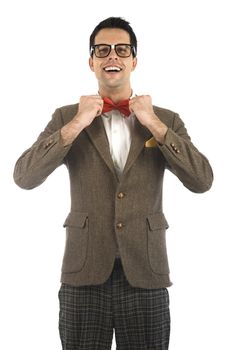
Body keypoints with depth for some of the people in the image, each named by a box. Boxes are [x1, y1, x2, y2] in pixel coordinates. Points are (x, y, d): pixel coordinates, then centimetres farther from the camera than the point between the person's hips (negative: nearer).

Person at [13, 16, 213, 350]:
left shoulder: (166, 119, 5)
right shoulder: (66, 117, 3)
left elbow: (202, 181, -7)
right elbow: (24, 177, -7)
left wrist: (154, 124, -11)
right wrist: (76, 124, -13)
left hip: (146, 275, 1)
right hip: (85, 275, 0)